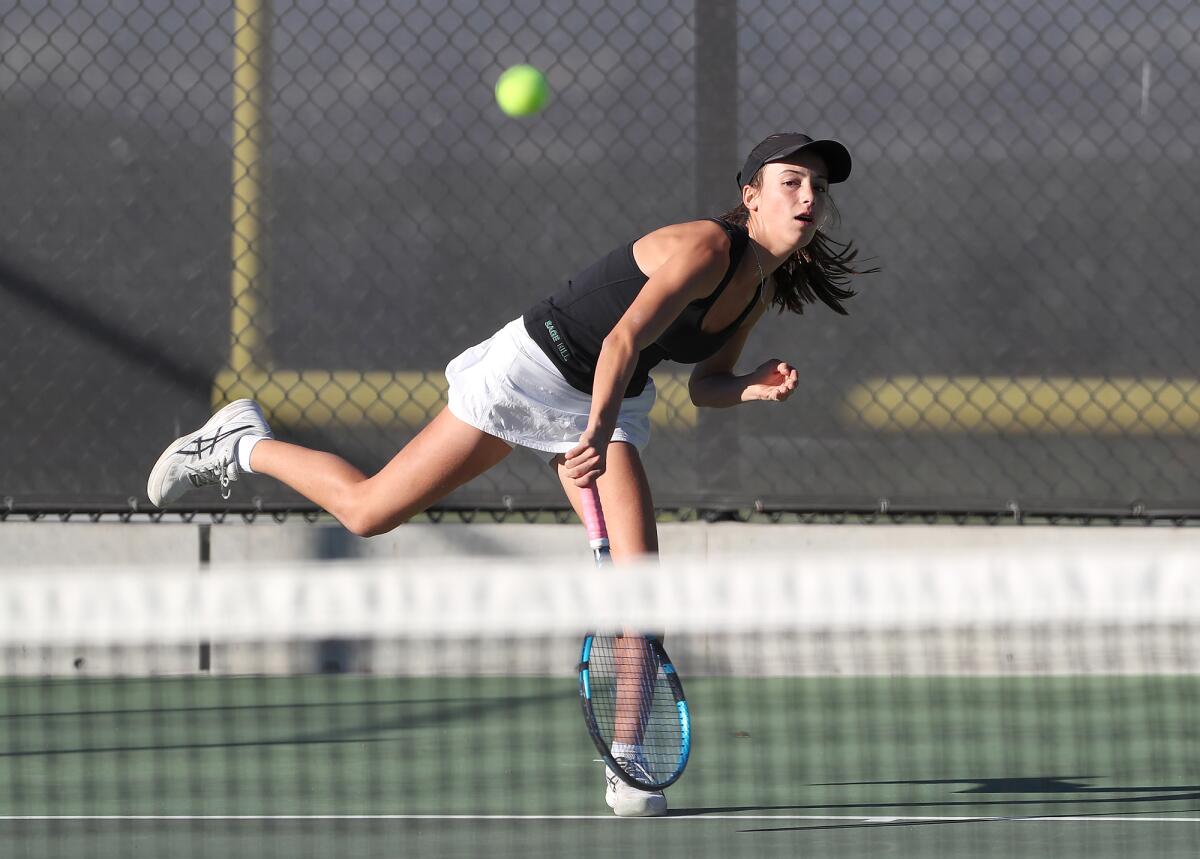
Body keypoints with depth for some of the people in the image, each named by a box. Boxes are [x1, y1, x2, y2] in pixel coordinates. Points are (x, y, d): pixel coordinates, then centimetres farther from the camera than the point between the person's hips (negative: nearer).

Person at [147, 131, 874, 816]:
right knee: (366, 512, -1)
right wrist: (595, 435, -46)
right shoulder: (709, 247, -25)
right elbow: (624, 339, -34)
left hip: (610, 403, 7)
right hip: (530, 370, -7)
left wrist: (755, 390, -12)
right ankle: (241, 445, 24)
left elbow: (706, 384, 10)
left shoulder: (764, 289, 2)